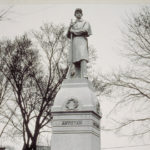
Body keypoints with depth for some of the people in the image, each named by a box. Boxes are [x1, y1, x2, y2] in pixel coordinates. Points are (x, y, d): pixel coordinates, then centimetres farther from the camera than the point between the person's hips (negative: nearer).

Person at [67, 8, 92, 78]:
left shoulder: (86, 23, 14)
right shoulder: (73, 24, 27)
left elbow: (84, 30, -8)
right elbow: (68, 36, 16)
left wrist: (73, 31, -1)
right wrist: (69, 27, -2)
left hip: (82, 42, -4)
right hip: (74, 44, 4)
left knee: (83, 59, -24)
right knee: (75, 62, -8)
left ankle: (84, 76, -34)